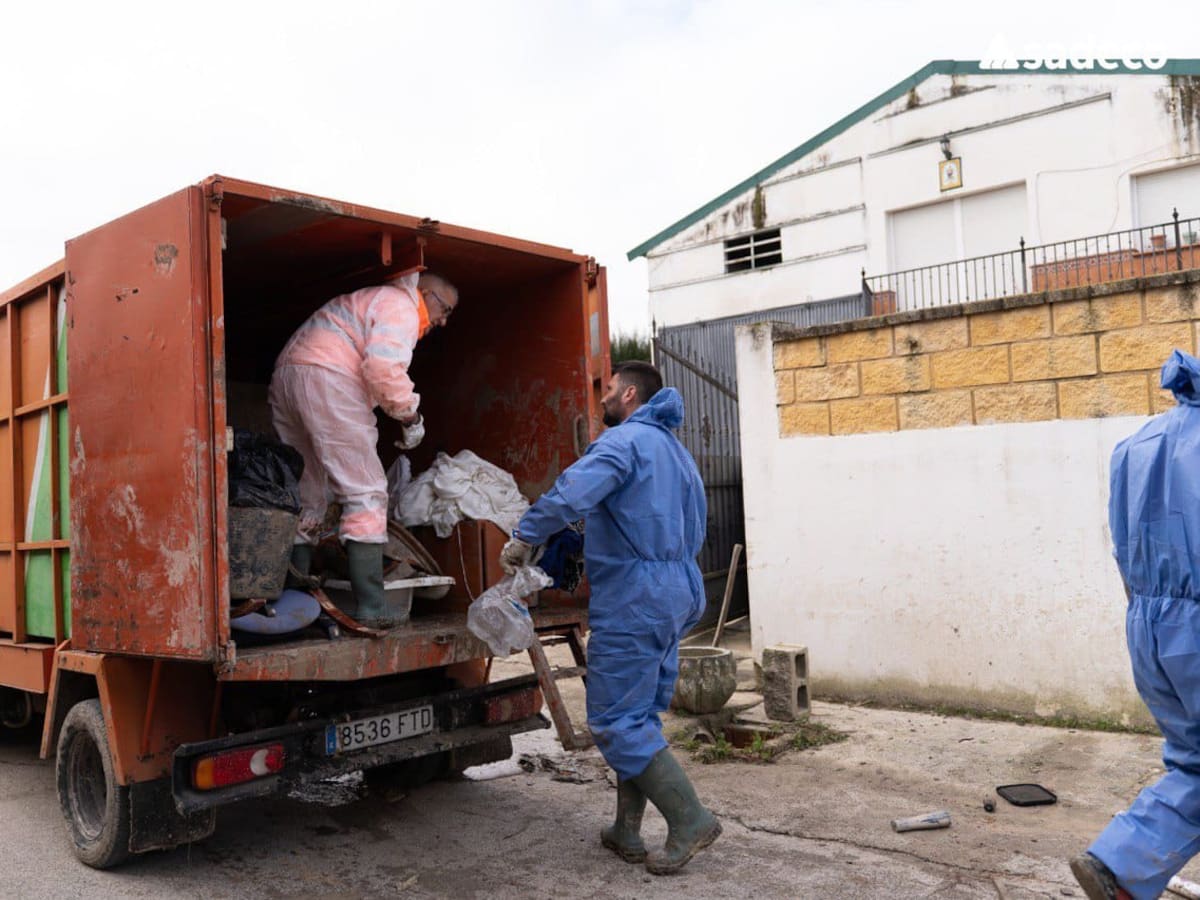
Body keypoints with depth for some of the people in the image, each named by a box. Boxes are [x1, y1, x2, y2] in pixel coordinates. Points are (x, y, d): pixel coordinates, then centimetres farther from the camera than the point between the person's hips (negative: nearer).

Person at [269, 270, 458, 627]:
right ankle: (371, 609, -10)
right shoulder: (401, 306, 1)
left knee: (307, 499, 12)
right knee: (366, 493, -7)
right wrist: (410, 415, -5)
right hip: (326, 381, -10)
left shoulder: (373, 299, 32)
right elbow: (382, 367, -15)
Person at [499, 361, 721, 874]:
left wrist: (524, 539, -16)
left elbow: (571, 494, -27)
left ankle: (689, 820, 0)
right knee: (638, 717, 15)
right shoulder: (676, 450, 19)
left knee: (615, 721, -2)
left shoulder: (626, 439, -11)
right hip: (678, 594, 10)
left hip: (634, 598, -10)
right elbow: (695, 530, 25)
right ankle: (627, 832, 21)